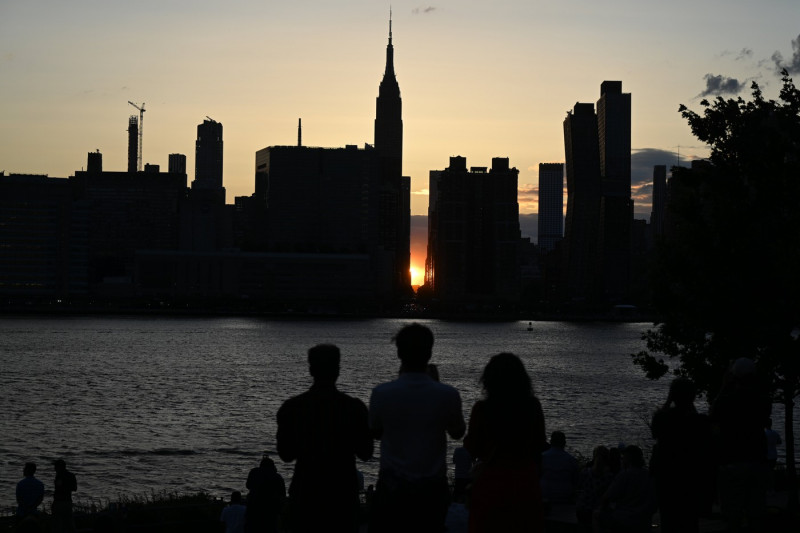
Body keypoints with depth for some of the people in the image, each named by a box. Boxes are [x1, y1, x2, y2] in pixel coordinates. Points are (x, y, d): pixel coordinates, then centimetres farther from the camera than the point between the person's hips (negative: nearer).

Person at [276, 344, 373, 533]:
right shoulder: (354, 407, -8)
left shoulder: (291, 408, -5)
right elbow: (366, 453, 1)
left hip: (305, 493, 1)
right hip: (343, 492, -1)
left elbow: (286, 454, 3)